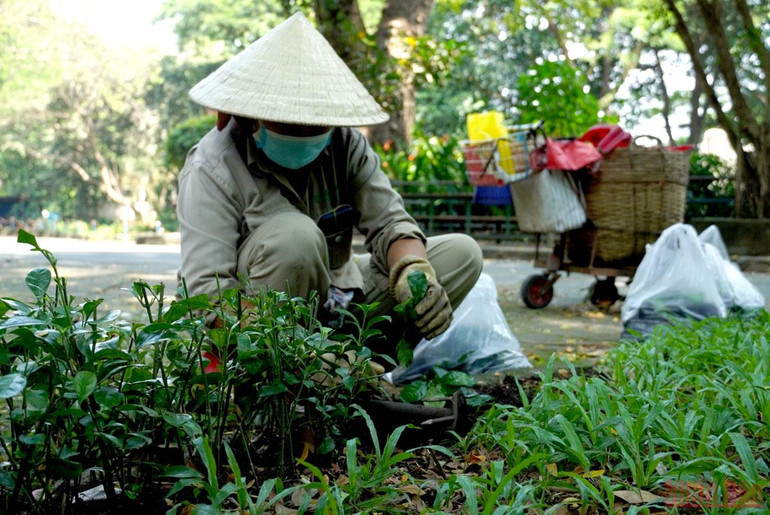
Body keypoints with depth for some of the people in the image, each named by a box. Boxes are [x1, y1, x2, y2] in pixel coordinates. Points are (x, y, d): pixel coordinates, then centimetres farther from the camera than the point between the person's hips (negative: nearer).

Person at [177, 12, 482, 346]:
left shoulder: (345, 144, -3)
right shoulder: (212, 170, -18)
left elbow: (390, 222, -7)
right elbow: (206, 289, -26)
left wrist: (413, 270, -32)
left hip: (336, 298, 6)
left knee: (461, 253, -5)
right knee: (296, 234, -35)